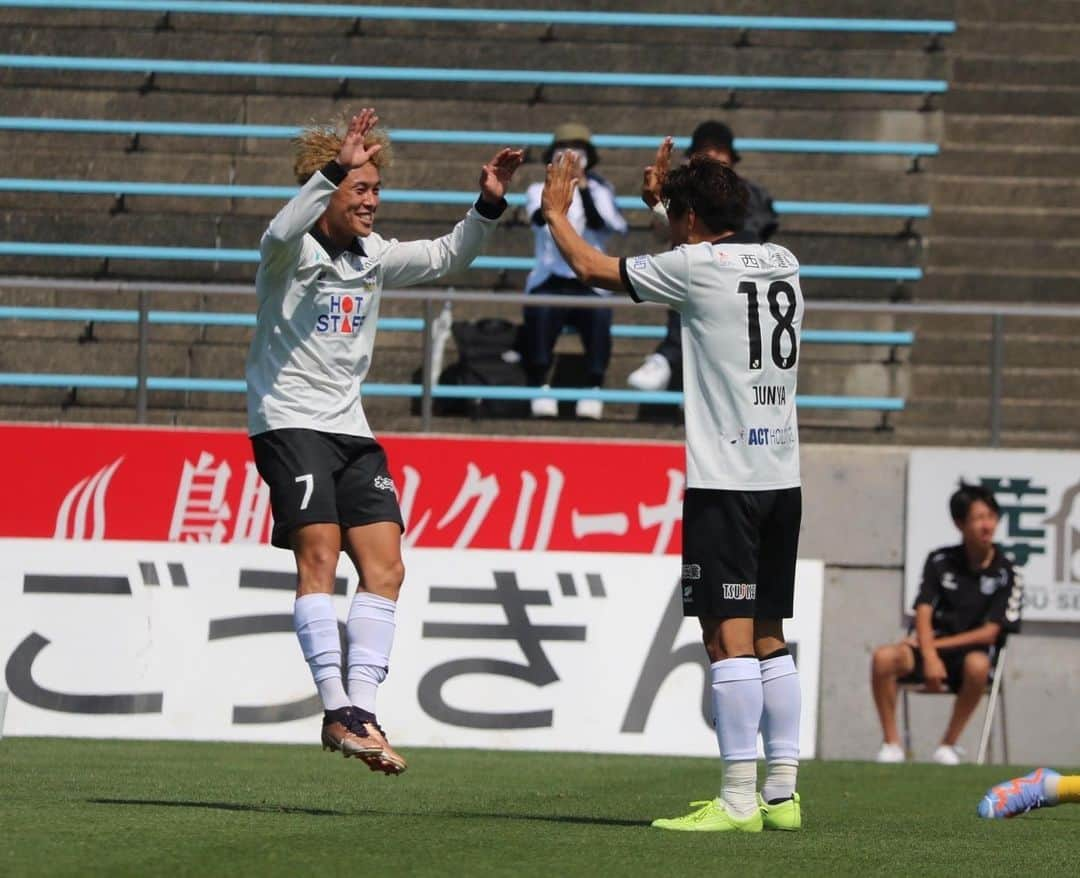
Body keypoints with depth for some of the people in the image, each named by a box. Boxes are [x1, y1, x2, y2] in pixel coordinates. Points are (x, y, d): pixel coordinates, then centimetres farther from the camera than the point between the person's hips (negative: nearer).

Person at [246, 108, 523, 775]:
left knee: (384, 566, -4)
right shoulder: (292, 252, -7)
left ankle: (362, 711, -3)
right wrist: (334, 169, -41)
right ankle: (338, 711, -24)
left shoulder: (373, 257, 15)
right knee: (320, 554, -20)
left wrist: (489, 206, 2)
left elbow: (445, 257, 19)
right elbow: (281, 232, -30)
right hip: (288, 420, -7)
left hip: (350, 429, 7)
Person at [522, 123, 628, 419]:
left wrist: (582, 185, -26)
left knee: (599, 315, -34)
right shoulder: (540, 191, 11)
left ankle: (593, 389, -34)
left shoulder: (599, 191, 11)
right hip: (549, 283, 0)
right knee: (540, 311, -35)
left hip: (588, 285, 0)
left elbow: (597, 223, -11)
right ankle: (540, 387, -34)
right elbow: (540, 218, -14)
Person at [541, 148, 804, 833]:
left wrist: (557, 213, 24)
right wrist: (670, 193, 48)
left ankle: (739, 798, -11)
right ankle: (783, 793, 9)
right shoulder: (782, 262, 13)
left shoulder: (695, 265, -6)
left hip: (724, 478, -7)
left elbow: (591, 267, 6)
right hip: (783, 473, 7)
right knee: (770, 636, 11)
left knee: (728, 635, -8)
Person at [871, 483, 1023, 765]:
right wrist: (930, 657, -22)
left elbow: (989, 633, -6)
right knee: (884, 657, -28)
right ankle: (891, 743, -18)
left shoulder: (1006, 575, -3)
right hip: (932, 647, 2)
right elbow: (923, 613, -4)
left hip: (971, 651, -2)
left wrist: (938, 645, -9)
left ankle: (948, 745, -22)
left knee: (978, 665, -39)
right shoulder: (940, 562, 3)